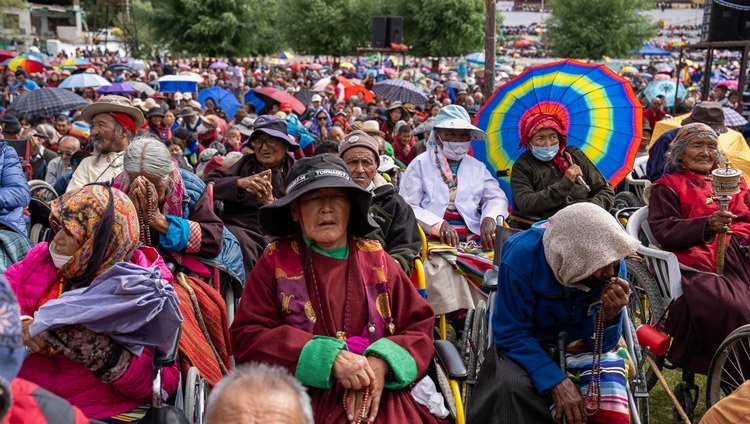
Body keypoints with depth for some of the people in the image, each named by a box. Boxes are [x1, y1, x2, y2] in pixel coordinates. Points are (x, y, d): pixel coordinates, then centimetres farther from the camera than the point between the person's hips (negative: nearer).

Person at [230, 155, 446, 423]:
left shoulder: (377, 259, 12)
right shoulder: (277, 260, 6)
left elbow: (420, 329, 9)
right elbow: (247, 338, -2)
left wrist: (381, 363, -12)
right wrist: (328, 358, -14)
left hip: (377, 401, 3)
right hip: (303, 400, -2)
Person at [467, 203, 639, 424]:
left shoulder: (612, 264, -17)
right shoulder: (522, 255, -27)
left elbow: (600, 344, -11)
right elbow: (511, 333, -21)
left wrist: (609, 316, -33)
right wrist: (556, 381, -31)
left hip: (578, 345, 2)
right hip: (526, 345, -2)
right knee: (511, 386, -32)